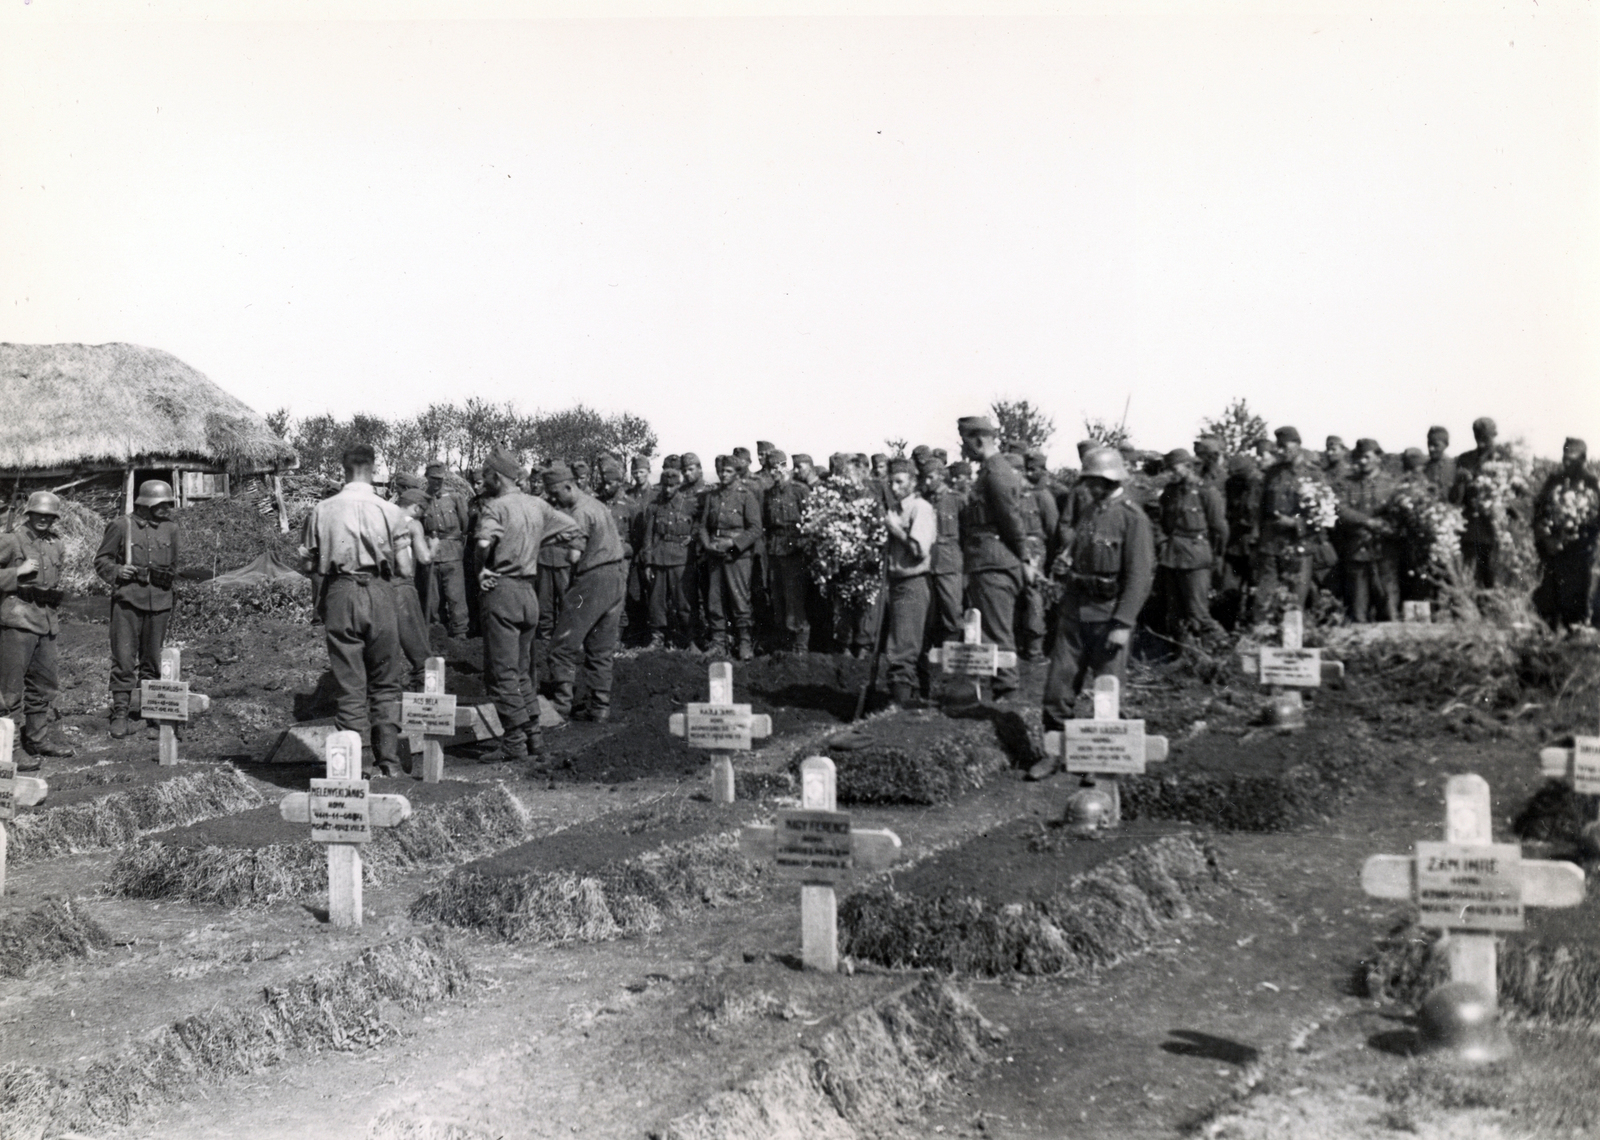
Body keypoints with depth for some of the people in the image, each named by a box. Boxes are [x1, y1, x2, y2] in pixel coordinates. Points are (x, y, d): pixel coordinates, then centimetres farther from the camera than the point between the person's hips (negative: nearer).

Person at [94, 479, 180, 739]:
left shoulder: (170, 529, 11)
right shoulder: (121, 525, -1)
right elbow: (101, 560, 5)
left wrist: (168, 576, 7)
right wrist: (116, 571, -12)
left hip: (159, 602, 4)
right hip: (128, 600, -4)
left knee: (152, 660, 9)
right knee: (124, 659, -5)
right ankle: (120, 713, -1)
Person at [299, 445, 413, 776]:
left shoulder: (322, 511, 1)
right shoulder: (391, 512, -1)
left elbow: (307, 565, 4)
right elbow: (404, 567, 1)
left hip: (339, 595, 0)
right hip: (379, 593, 0)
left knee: (348, 683, 6)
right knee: (385, 683, 11)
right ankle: (388, 759, 10)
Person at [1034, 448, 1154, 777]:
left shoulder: (1132, 519, -8)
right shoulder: (1086, 516, 14)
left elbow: (1140, 576, -14)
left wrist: (1123, 624, -20)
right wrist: (1061, 567, 3)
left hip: (1108, 615, -6)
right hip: (1074, 610, 6)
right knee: (1058, 685, 5)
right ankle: (1056, 752, 16)